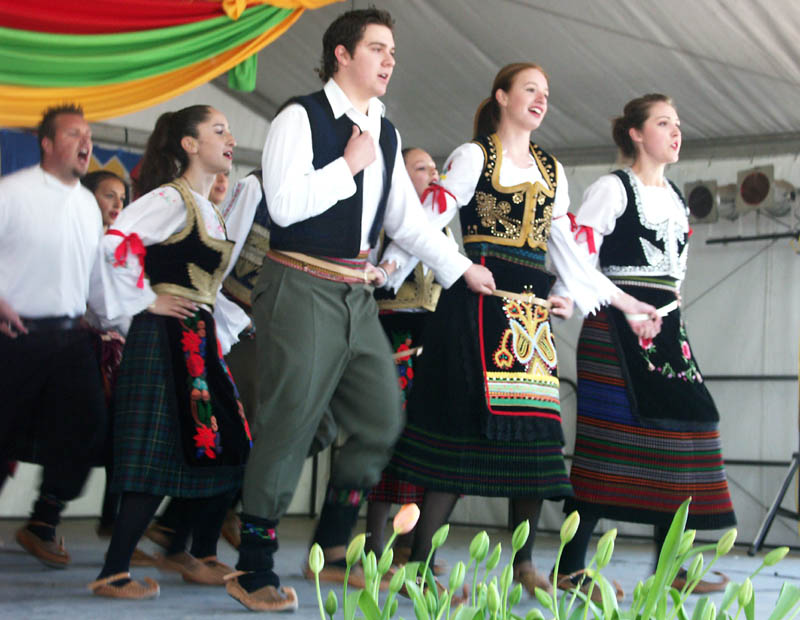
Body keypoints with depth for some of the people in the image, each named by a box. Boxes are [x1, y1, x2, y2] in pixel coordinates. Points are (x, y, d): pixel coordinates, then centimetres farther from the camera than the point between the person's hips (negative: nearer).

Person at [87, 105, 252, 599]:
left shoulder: (210, 210, 18)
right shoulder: (170, 199, -10)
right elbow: (116, 244, -24)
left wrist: (234, 322, 14)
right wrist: (147, 301, -16)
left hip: (201, 342, 9)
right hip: (165, 339, -9)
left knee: (225, 448, 8)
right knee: (163, 457, -10)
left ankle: (198, 554, 22)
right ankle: (113, 573, -4)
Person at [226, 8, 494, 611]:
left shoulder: (385, 133, 16)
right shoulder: (301, 118, -7)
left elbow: (407, 218, 19)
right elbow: (285, 204, -18)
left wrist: (462, 267, 14)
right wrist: (351, 165, -11)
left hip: (357, 294, 8)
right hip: (303, 289, -8)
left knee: (382, 420, 9)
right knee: (289, 425, -8)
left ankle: (334, 544, 24)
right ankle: (254, 569, 1)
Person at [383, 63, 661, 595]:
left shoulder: (551, 169, 21)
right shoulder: (473, 156, 5)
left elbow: (567, 249, 22)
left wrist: (624, 301, 19)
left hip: (533, 305, 6)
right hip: (481, 298, -6)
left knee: (536, 430, 0)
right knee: (465, 422, -11)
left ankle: (525, 562, 8)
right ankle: (421, 561, -7)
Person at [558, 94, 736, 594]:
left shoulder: (677, 199, 20)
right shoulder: (613, 188, -3)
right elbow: (579, 254, -11)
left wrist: (671, 306, 14)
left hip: (667, 326, 8)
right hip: (617, 326, -8)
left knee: (682, 422, 0)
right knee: (612, 436, -12)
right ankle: (570, 565, -8)